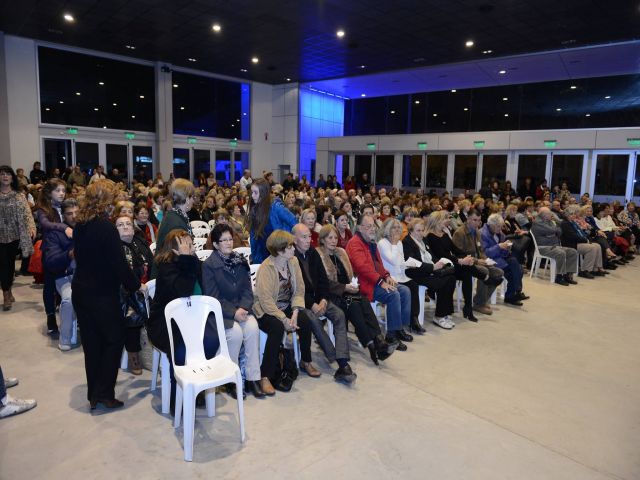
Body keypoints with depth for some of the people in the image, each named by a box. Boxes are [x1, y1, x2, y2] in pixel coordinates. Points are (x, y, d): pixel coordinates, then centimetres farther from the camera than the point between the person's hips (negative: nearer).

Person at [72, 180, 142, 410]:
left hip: (80, 290, 8)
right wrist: (136, 285, -6)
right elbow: (119, 263, -20)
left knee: (91, 342, 15)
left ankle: (93, 393, 25)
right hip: (102, 294, -7)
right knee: (115, 339, 8)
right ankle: (103, 392, 10)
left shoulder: (80, 225, 5)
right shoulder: (106, 226, -19)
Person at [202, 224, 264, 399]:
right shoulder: (209, 265, -7)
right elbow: (212, 297, -11)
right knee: (236, 332, -29)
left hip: (240, 308, 4)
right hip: (219, 312, -4)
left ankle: (253, 378, -14)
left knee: (253, 328, -25)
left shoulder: (240, 262, 7)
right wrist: (233, 312, -21)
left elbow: (247, 290, 5)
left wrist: (243, 308, -14)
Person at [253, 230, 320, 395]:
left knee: (305, 320, -18)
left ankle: (305, 362, 6)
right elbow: (266, 300, -25)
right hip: (266, 310, -6)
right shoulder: (266, 268, -21)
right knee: (278, 327, -33)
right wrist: (284, 319, -27)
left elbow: (299, 289, -3)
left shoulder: (293, 261, -2)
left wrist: (295, 313, -16)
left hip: (287, 307, 6)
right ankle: (265, 376, -24)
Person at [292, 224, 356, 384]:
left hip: (318, 298, 6)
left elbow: (323, 279, 9)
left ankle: (343, 362, -27)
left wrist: (323, 300, -7)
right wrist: (312, 305, -20)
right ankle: (341, 364, -24)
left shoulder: (313, 253, 8)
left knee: (339, 314, -18)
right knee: (313, 319, -32)